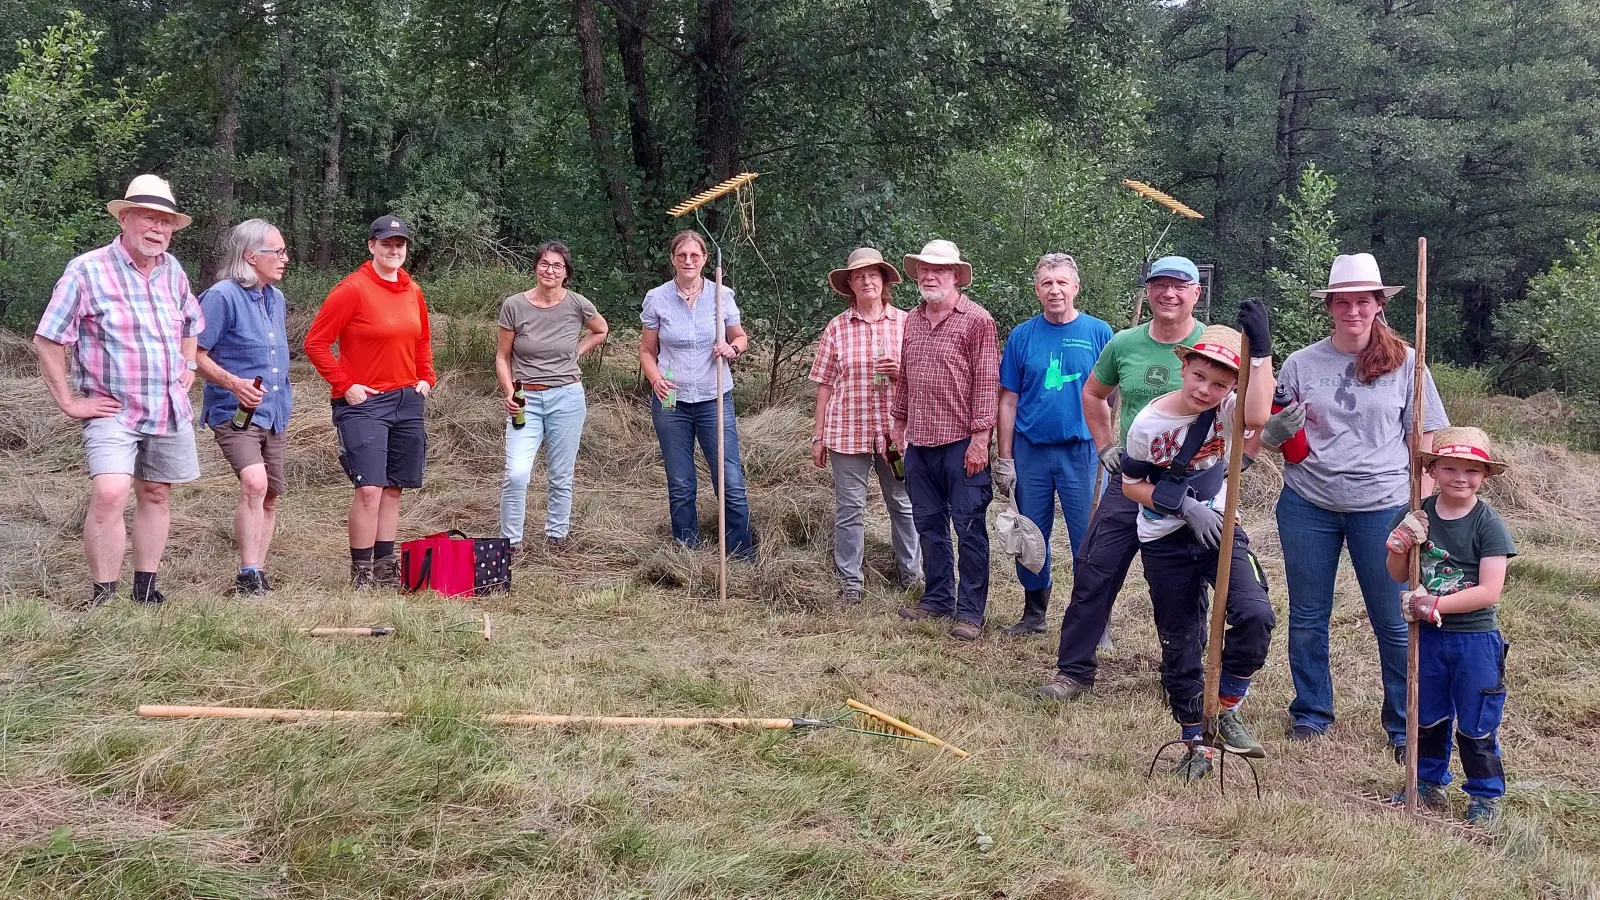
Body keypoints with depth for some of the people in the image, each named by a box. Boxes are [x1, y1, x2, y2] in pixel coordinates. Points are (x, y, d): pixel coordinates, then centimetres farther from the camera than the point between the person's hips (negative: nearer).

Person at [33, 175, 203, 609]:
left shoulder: (173, 271, 7)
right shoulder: (87, 271, -11)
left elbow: (190, 323, 27)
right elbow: (47, 341, -9)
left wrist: (187, 369, 15)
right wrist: (69, 402, -10)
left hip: (170, 411, 6)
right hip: (113, 411, -6)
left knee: (155, 496, 11)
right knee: (109, 494, -21)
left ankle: (145, 589, 22)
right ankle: (103, 594, -10)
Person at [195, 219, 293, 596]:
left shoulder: (275, 298, 13)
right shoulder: (222, 296, -13)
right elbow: (196, 354, -15)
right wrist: (233, 383, -27)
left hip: (274, 413, 9)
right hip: (234, 410, -9)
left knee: (270, 497, 12)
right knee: (254, 483, -27)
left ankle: (258, 576, 23)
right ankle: (248, 577, -26)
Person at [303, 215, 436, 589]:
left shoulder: (413, 292, 10)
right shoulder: (352, 289, -10)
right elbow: (316, 342, -10)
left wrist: (426, 377, 12)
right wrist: (345, 386, -12)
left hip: (407, 401, 7)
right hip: (364, 402, -6)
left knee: (393, 489, 10)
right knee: (369, 489, -12)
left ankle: (385, 566, 18)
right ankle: (362, 573, -4)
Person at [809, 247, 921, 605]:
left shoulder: (905, 322, 3)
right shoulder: (837, 328, 2)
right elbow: (825, 385, 4)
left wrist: (902, 371, -13)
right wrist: (818, 437, 2)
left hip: (895, 430, 1)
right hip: (847, 431, -1)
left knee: (904, 505, 9)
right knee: (849, 508, 4)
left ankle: (910, 574, 23)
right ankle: (849, 582, 13)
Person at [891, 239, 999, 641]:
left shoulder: (976, 319, -7)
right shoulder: (912, 321, 13)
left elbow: (986, 382, -10)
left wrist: (980, 438, -15)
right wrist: (899, 423, 18)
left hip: (961, 443, -7)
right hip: (919, 442, 7)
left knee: (969, 528, -2)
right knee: (929, 525, 14)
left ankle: (970, 610, 4)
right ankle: (938, 597, 26)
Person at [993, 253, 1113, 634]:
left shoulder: (1098, 333, 0)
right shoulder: (1022, 336, 4)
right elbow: (1009, 401, 5)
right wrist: (1004, 459, 1)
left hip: (1082, 451, -2)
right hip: (1030, 450, 2)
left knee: (1088, 539, 0)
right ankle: (1034, 613, 24)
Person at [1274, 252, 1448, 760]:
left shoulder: (1405, 363, 0)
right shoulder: (1301, 363, 3)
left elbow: (1424, 440, 3)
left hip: (1382, 506, -1)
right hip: (1308, 504, 2)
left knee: (1395, 622, 3)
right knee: (1307, 618, 10)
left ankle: (1404, 727, 16)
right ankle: (1310, 713, 26)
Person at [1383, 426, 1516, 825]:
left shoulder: (1489, 525, -14)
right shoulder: (1419, 516, -2)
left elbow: (1489, 591, -20)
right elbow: (1400, 577, 7)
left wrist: (1434, 605, -24)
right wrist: (1397, 550, -14)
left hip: (1475, 638, -4)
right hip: (1427, 635, 4)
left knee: (1475, 725, 6)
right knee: (1426, 716, 18)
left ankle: (1486, 794, 21)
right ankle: (1428, 782, 35)